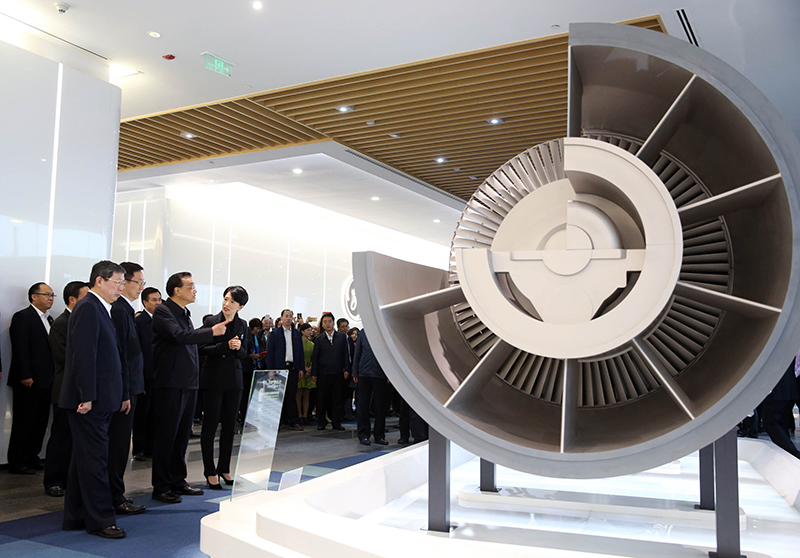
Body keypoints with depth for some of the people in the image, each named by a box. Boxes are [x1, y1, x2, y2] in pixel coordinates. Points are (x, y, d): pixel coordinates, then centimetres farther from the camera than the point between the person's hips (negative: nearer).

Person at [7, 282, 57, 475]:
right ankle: (17, 463, 8)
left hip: (45, 380, 8)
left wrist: (53, 376, 9)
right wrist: (25, 376, -19)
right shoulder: (22, 317, -8)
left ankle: (32, 457, 21)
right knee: (24, 422, -1)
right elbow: (20, 349, -14)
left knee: (41, 421, 11)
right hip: (29, 381, -8)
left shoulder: (49, 319, 16)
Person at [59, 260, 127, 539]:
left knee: (85, 459, 15)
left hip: (97, 400, 10)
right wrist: (87, 397, -22)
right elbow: (84, 355, -20)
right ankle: (100, 520, 7)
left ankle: (76, 517, 25)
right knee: (95, 459, -2)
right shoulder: (88, 308, -14)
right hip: (91, 400, -10)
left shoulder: (98, 309, 17)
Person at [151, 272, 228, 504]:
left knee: (182, 434, 14)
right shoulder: (163, 311, -10)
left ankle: (178, 481, 24)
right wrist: (212, 332, -19)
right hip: (171, 383, -9)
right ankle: (160, 487, 6)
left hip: (188, 383, 9)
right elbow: (179, 336, -25)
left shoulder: (184, 313, 18)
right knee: (167, 434, -2)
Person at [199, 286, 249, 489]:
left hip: (234, 380, 4)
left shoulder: (242, 325, 8)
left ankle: (224, 469, 21)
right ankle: (210, 472, 11)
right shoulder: (211, 321, -4)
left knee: (230, 426, 9)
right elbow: (202, 349, -9)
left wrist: (238, 348, -11)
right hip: (213, 379, -4)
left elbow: (244, 355, 11)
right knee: (210, 425, 1)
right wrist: (226, 345, -19)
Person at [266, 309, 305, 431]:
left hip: (293, 368, 2)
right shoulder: (274, 333, 3)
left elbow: (301, 352, 13)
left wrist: (301, 368, 6)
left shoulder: (297, 334, 12)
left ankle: (293, 422, 4)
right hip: (279, 368, -2)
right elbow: (270, 352, 0)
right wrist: (270, 370, -7)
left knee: (292, 395, 2)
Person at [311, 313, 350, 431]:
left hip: (337, 372, 1)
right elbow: (315, 357, 5)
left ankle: (336, 422, 11)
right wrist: (314, 373, 0)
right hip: (323, 373, 0)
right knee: (321, 399, 3)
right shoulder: (319, 339, 6)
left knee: (337, 398, 4)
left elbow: (345, 354, 8)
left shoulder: (342, 337, 7)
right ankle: (321, 422, 14)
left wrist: (346, 369, 1)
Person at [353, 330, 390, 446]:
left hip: (380, 375, -1)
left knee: (380, 406, 6)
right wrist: (355, 373, 4)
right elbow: (357, 353, 9)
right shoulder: (364, 332, 6)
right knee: (363, 405, 6)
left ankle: (379, 435, 17)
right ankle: (363, 435, 15)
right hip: (364, 373, 1)